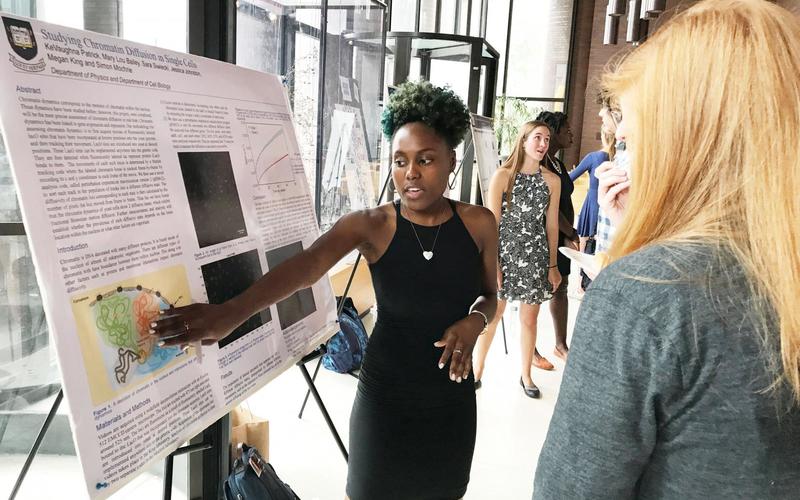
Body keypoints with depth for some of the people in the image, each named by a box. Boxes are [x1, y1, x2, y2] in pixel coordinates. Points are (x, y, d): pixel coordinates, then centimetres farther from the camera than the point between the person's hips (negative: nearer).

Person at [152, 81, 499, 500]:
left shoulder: (479, 224, -6)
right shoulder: (370, 226, -14)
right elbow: (306, 266, -32)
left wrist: (475, 319, -16)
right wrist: (232, 311, -49)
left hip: (452, 400, 3)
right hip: (385, 396, -2)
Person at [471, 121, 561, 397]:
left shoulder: (552, 180, 3)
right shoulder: (503, 175, -6)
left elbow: (551, 225, 7)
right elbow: (491, 223, -7)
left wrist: (552, 265, 8)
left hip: (535, 256, 3)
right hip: (504, 252, -3)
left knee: (529, 319, 11)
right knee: (492, 315, 3)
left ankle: (526, 375, 27)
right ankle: (477, 370, 20)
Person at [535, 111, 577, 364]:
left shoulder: (558, 163, 14)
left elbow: (566, 202, 11)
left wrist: (569, 233, 0)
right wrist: (571, 233, -11)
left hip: (560, 236, 9)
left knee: (561, 288, 14)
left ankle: (561, 344, 26)